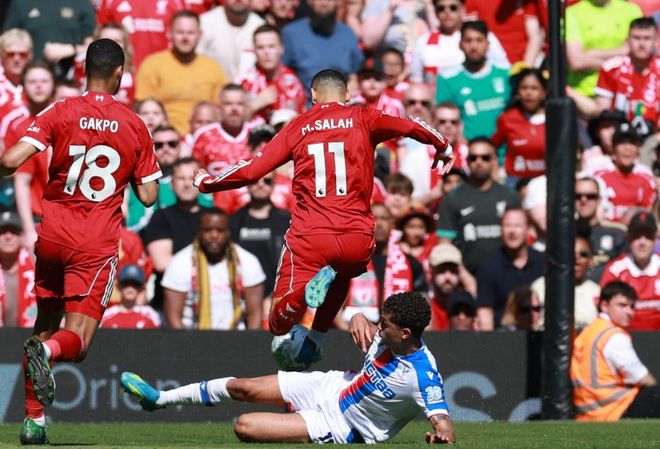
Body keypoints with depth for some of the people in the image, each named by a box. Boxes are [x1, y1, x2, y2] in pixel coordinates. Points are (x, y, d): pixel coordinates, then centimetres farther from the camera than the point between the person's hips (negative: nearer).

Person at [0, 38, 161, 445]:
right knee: (77, 341, -5)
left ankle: (34, 420, 15)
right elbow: (149, 197, 4)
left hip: (53, 235, 2)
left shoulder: (60, 113, -1)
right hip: (98, 243, -2)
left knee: (45, 326, 19)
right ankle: (47, 352, -40)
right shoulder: (135, 126, 2)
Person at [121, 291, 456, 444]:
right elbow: (365, 331, 11)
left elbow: (444, 424, -38)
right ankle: (160, 398, 34)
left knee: (245, 427, -16)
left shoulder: (423, 377, -33)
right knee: (241, 388, 11)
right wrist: (359, 320, -12)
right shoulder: (387, 338, -11)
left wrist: (442, 436, -61)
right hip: (332, 385, 7)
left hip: (340, 427, -7)